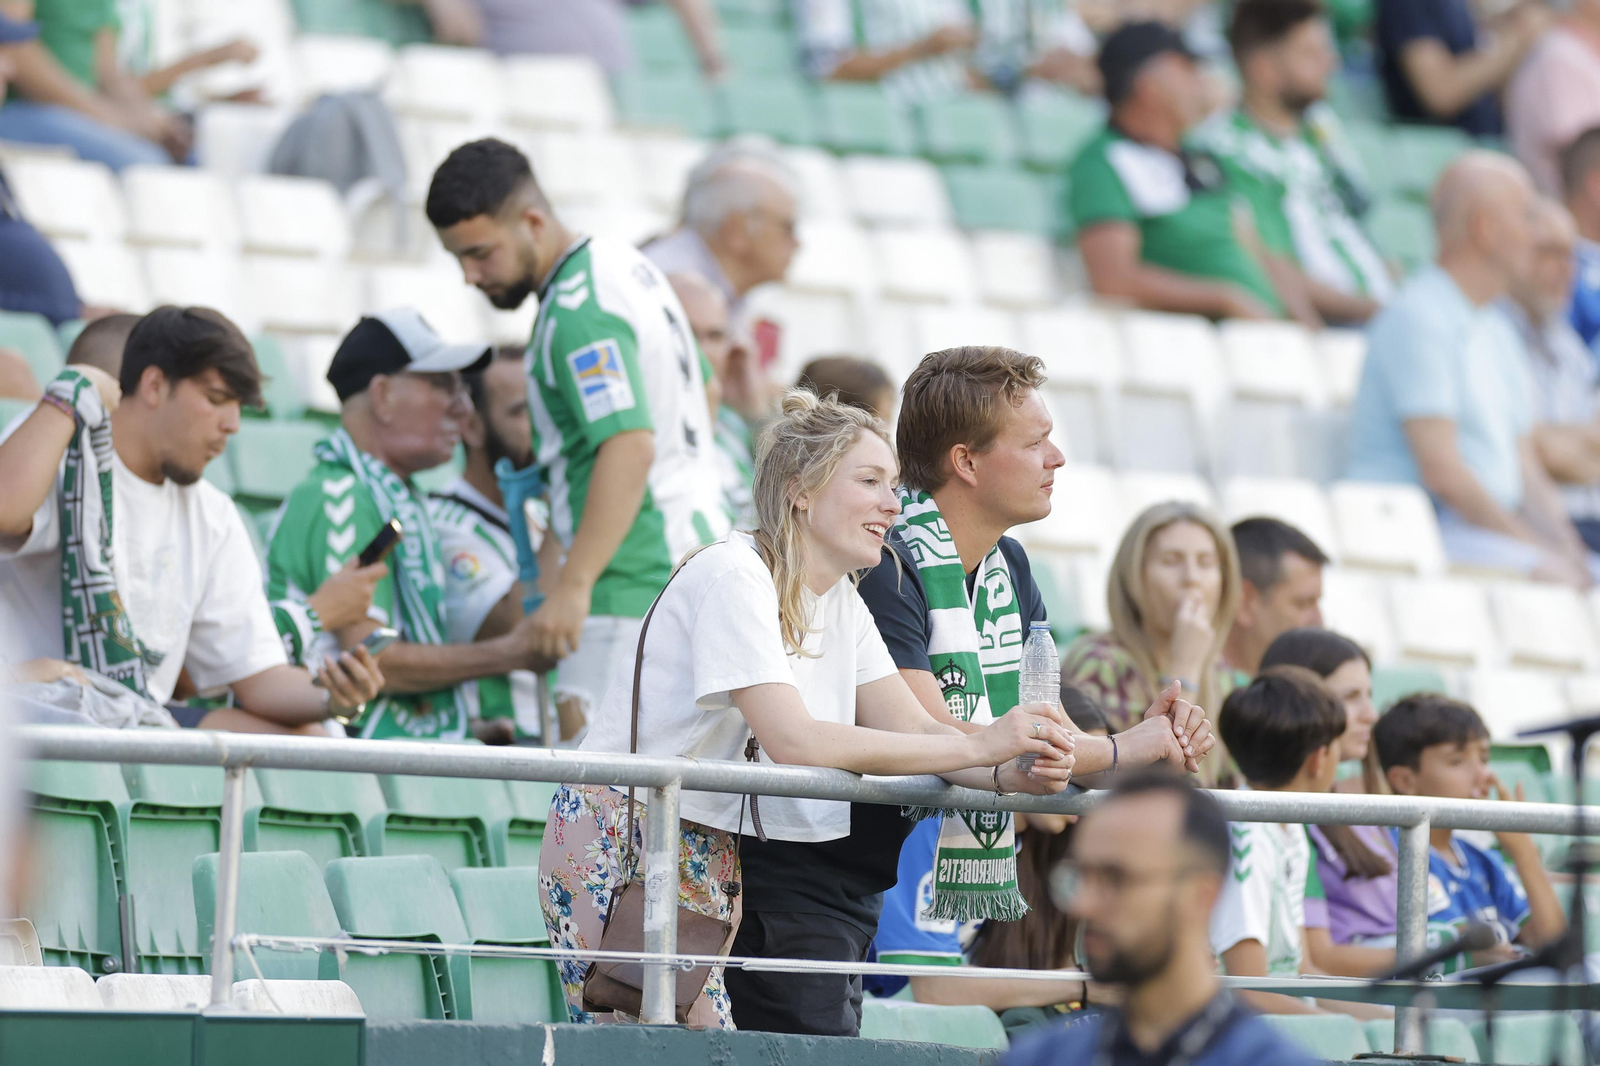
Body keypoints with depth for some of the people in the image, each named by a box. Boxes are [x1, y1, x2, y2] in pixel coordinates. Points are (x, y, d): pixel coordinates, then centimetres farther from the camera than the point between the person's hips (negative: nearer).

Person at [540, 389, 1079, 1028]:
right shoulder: (734, 576, -17)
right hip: (618, 836, -9)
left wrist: (1010, 775, -20)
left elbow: (910, 728, 2)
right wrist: (978, 745, -29)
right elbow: (794, 741, -28)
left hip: (713, 852, 9)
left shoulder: (841, 602, 11)